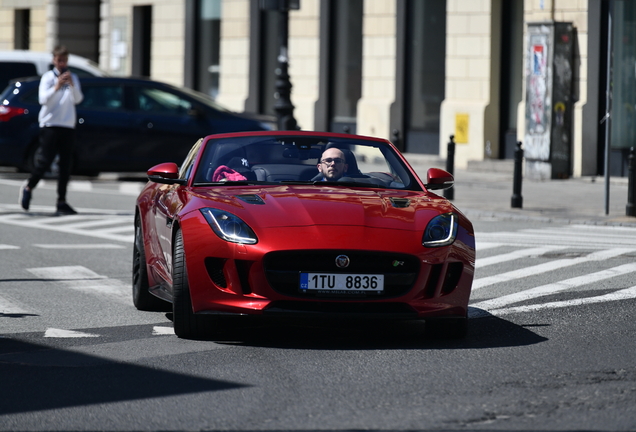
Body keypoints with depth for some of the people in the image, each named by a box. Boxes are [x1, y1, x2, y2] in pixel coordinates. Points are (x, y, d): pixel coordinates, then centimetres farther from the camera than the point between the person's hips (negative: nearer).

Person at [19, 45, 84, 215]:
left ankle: (62, 202, 1)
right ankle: (28, 188, 16)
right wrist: (57, 87, -24)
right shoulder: (48, 77, 1)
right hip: (50, 123, -4)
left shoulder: (72, 78, 13)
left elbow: (78, 99, 1)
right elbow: (43, 99, -10)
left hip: (68, 125, 4)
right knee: (44, 161, -8)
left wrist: (72, 85, -16)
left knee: (66, 164, 0)